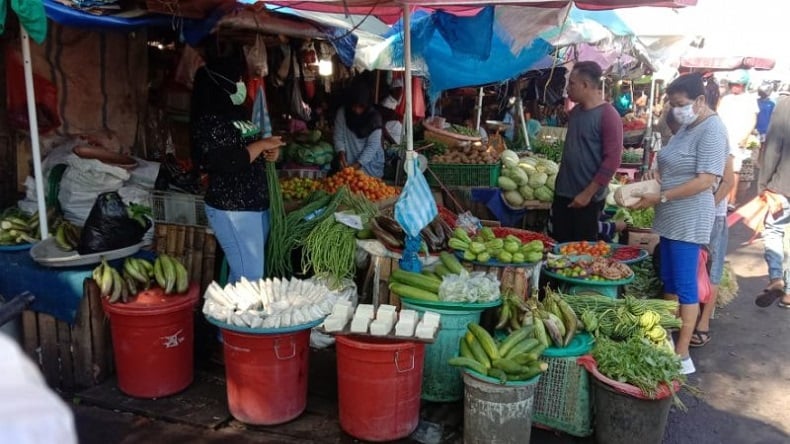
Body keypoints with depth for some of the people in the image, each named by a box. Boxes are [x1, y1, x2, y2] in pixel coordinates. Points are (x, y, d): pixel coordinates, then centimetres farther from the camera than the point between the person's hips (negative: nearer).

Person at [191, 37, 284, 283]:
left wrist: (269, 150, 4)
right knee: (251, 278, -4)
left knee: (241, 273, 16)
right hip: (232, 210, -9)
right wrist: (261, 145, -15)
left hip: (256, 205, 9)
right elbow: (222, 163, -25)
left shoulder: (237, 113, 12)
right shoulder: (208, 118, -15)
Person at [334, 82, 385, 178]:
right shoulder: (342, 112, -6)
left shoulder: (374, 117, -12)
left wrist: (358, 164, -23)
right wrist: (341, 153, -20)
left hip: (370, 164, -2)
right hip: (348, 163, 2)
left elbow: (373, 145, -15)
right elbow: (338, 137, -1)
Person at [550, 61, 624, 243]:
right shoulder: (575, 111, 10)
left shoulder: (608, 115, -13)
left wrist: (588, 193, -18)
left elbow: (612, 160, -17)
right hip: (562, 193, 7)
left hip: (587, 198, -7)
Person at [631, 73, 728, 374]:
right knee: (669, 282, 15)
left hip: (689, 221, -9)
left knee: (685, 287, -3)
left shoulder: (712, 130, -15)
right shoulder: (687, 127, 14)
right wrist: (657, 174, 3)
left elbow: (706, 181, -22)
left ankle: (682, 355, 5)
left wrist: (659, 197, -22)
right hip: (670, 218, 9)